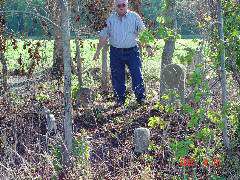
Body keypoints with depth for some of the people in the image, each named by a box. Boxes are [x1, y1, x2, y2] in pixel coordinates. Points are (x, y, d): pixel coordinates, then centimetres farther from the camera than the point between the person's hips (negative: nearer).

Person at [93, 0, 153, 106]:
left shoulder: (134, 17, 2)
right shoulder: (110, 19, 7)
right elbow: (104, 36, 11)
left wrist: (148, 47, -5)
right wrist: (98, 50, 8)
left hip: (132, 51, -2)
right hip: (115, 52, 2)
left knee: (137, 75, -6)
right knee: (117, 77, 3)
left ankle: (141, 98, 5)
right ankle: (120, 99, 15)